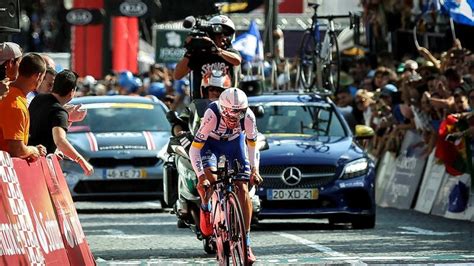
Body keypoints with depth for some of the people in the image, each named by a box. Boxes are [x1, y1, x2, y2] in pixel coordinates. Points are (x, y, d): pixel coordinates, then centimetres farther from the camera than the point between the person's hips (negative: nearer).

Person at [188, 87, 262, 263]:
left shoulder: (248, 116, -30)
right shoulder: (212, 115, -38)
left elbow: (252, 143, -9)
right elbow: (194, 149, -33)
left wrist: (254, 170, -16)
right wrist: (201, 175, -42)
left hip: (235, 143, 2)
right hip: (211, 143, -2)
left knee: (242, 190, -8)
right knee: (207, 180, -30)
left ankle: (246, 243, -1)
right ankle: (205, 208, 5)